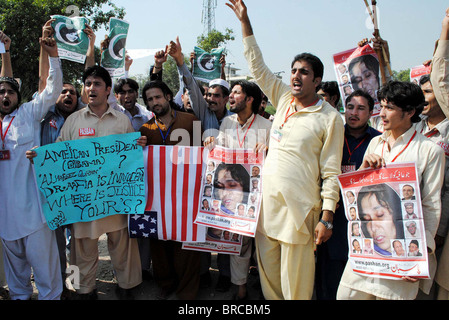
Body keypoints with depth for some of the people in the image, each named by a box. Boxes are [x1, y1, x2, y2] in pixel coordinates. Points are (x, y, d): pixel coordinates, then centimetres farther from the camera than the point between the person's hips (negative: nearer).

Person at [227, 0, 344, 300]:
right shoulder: (284, 99, 9)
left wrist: (326, 217, -12)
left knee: (296, 281, 3)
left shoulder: (330, 118, -5)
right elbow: (257, 66, 14)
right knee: (268, 270, 14)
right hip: (267, 200, 6)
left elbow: (331, 172, -7)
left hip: (299, 207, -5)